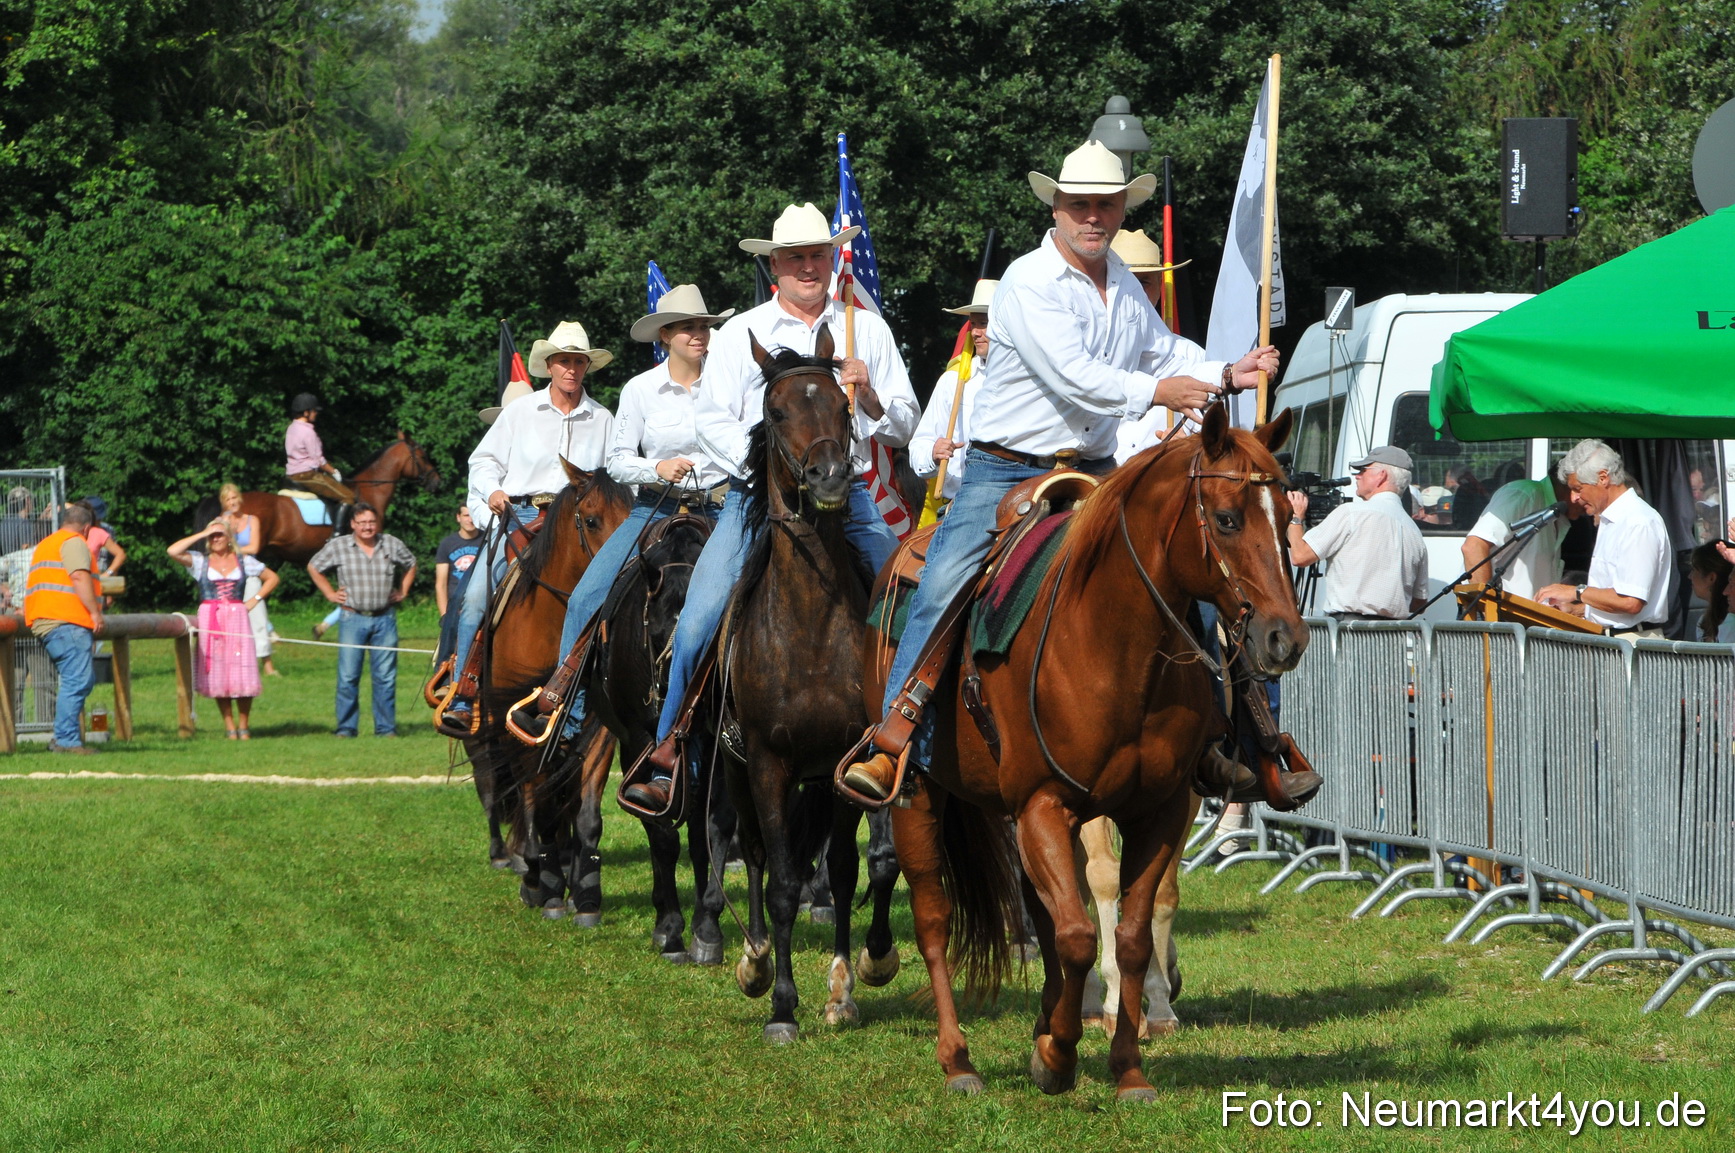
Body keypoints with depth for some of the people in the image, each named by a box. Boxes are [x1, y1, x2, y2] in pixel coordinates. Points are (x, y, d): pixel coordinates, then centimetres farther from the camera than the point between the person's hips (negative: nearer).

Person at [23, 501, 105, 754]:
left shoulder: (46, 544, 28)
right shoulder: (74, 542, -2)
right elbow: (79, 577, -16)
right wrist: (95, 611, -16)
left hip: (44, 623, 10)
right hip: (67, 621, -10)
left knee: (78, 682, 13)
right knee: (76, 682, -13)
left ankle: (65, 738, 10)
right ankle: (66, 740, -19)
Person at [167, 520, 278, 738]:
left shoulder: (244, 561, 10)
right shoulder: (200, 561, 6)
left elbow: (272, 578, 18)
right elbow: (173, 551, -9)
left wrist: (255, 599, 5)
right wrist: (200, 535, -5)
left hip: (237, 618, 0)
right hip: (210, 620, 0)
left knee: (242, 674, -5)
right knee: (217, 674, -2)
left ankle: (244, 726, 5)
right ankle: (229, 727, 3)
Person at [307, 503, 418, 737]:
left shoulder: (393, 545, 5)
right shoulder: (337, 546, 1)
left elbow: (411, 564, 24)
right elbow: (313, 567, 14)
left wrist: (403, 591, 14)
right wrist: (329, 593, 8)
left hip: (385, 619, 1)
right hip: (353, 618, -1)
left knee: (386, 676, 1)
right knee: (348, 676, -4)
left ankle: (386, 727, 7)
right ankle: (345, 728, 2)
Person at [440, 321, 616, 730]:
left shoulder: (602, 420, 13)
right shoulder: (520, 411, 10)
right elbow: (484, 459, 12)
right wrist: (493, 490, -8)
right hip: (519, 516, -1)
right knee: (476, 596, -17)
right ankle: (460, 699, -14)